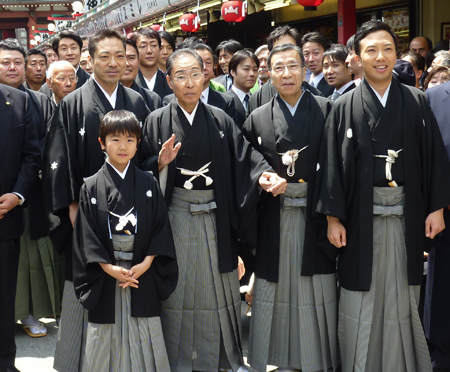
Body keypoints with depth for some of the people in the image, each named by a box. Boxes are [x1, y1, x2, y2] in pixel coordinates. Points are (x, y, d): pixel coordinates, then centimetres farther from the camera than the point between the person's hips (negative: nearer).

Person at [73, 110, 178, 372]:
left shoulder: (149, 184, 3)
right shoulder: (92, 187, 0)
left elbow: (161, 228, 0)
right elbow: (86, 234, -3)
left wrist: (146, 264, -12)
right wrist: (109, 267, -13)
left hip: (144, 275, 1)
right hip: (105, 277, 0)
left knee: (143, 338, 5)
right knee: (108, 336, 7)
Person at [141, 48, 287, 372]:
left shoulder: (220, 120, 4)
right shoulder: (158, 121, -1)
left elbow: (244, 155, -4)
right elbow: (142, 172, -2)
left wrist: (263, 175, -22)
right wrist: (161, 163, -22)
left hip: (214, 219, 2)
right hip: (175, 219, -2)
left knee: (216, 289, 12)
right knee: (178, 290, 6)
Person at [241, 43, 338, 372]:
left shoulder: (327, 110, 2)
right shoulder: (257, 119, 7)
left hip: (316, 216, -1)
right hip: (275, 219, 2)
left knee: (318, 292, 3)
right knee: (279, 290, 7)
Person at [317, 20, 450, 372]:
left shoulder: (417, 102, 4)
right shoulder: (345, 107, 1)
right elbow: (333, 163, -2)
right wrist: (333, 217, -5)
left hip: (406, 214, 1)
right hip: (361, 214, -1)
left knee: (402, 295, 10)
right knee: (362, 296, 6)